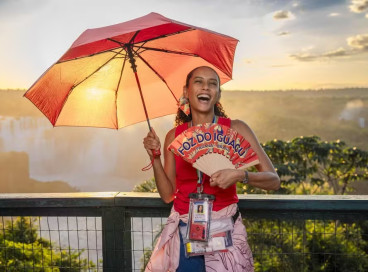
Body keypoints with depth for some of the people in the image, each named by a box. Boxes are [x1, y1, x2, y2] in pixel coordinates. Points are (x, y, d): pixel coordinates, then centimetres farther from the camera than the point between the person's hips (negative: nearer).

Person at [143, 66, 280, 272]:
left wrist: (240, 175, -26)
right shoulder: (174, 136, 0)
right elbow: (168, 195, 1)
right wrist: (155, 157, -9)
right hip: (184, 229, 2)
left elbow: (274, 181, -9)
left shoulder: (235, 129, -6)